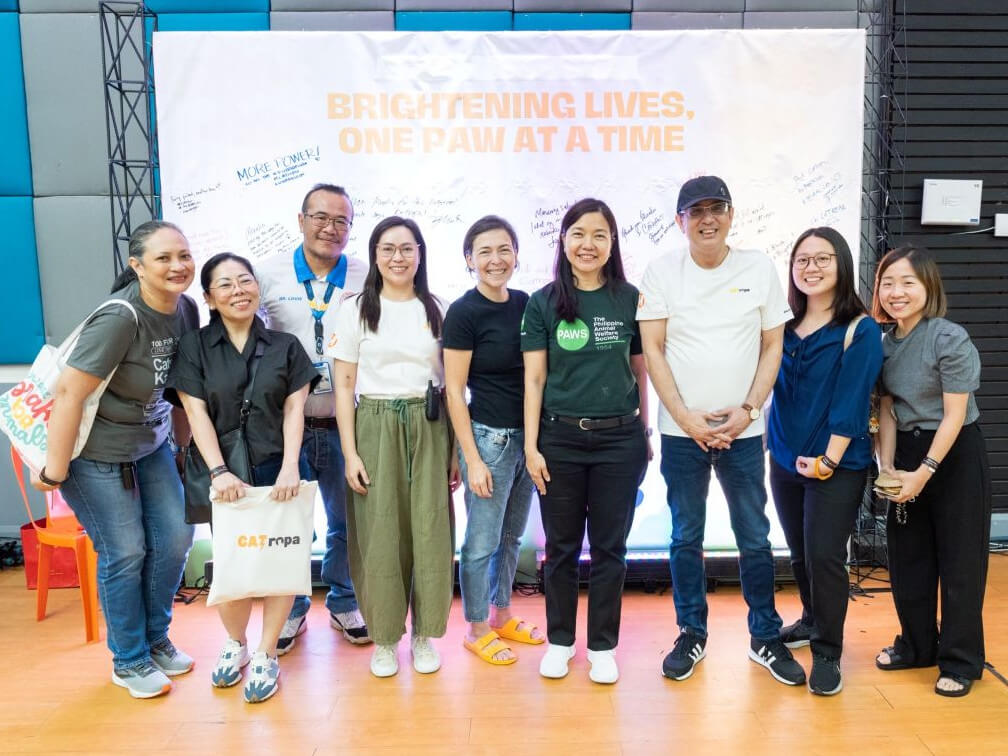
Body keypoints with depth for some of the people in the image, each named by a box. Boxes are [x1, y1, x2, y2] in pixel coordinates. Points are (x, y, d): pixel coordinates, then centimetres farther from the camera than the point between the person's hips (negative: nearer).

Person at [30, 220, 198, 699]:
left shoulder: (186, 310, -5)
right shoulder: (120, 319, -27)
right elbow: (69, 394, -25)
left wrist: (184, 446, 13)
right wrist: (54, 471, -19)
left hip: (150, 445, 7)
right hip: (95, 453, -7)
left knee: (175, 537, 6)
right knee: (125, 553, -1)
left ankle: (156, 639, 30)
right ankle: (129, 662, 21)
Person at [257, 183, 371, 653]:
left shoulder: (367, 279, 0)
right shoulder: (269, 275, 0)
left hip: (345, 424, 1)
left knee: (347, 520, 13)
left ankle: (344, 603, 34)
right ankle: (291, 609, 32)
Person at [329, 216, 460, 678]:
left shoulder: (437, 310, 7)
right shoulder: (355, 309, 2)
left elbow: (452, 384, 8)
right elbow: (344, 385, 1)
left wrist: (456, 450, 4)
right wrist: (350, 453, -7)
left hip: (428, 430, 1)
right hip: (375, 428, -1)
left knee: (430, 532, 3)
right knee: (379, 535, 2)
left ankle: (424, 634, 22)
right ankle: (384, 637, 21)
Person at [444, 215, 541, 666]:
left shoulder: (525, 304, 5)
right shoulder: (463, 313, -12)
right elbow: (454, 391, -11)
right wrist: (472, 459, -13)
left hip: (527, 435, 6)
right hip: (488, 438, -6)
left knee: (512, 536, 18)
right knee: (483, 542, 6)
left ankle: (502, 617, 36)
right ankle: (477, 629, 25)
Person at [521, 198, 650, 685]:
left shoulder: (629, 299, 2)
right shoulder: (544, 302, -1)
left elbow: (640, 370, 8)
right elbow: (534, 379, -2)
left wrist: (644, 434, 10)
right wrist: (531, 446, -6)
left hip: (619, 439, 1)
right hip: (559, 438, 0)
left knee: (609, 547, 9)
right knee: (562, 546, 11)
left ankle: (602, 646, 25)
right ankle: (559, 641, 28)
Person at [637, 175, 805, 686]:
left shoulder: (759, 268, 2)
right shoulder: (662, 272, -1)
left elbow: (772, 347, 4)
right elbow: (652, 350, -4)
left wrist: (748, 410, -8)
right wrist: (686, 418, -11)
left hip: (743, 429, 1)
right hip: (681, 430, 0)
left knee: (755, 538, 9)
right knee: (686, 537, 10)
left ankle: (765, 637, 26)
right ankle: (692, 634, 26)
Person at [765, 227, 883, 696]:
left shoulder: (860, 330, -9)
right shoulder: (786, 325, 6)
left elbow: (851, 403, -14)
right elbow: (775, 388, 8)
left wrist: (828, 460, -17)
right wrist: (774, 446, -3)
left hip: (837, 465, -5)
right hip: (786, 461, 5)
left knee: (824, 555, -4)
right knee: (799, 552, 16)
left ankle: (827, 653, 11)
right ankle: (813, 622, 38)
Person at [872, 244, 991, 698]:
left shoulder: (950, 339, -17)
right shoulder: (884, 341, 2)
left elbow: (954, 415, -17)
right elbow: (887, 408, 4)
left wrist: (924, 472, -16)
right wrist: (887, 467, -4)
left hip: (956, 455, -6)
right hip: (908, 453, 6)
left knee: (958, 562, 4)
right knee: (907, 555, 14)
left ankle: (961, 661, 19)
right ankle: (916, 645, 31)